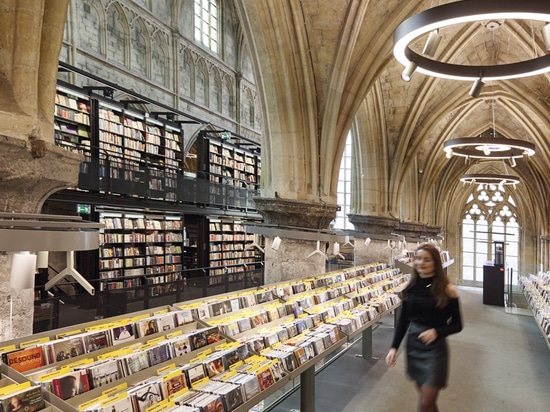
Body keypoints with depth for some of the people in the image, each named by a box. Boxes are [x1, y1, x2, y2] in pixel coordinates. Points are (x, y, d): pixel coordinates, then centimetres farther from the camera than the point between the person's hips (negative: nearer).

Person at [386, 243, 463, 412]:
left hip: (435, 348, -4)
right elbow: (403, 320, 5)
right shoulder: (410, 287, -1)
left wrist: (437, 332, -22)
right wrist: (394, 347, -3)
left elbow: (457, 325, -5)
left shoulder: (447, 290, -12)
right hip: (413, 345, 4)